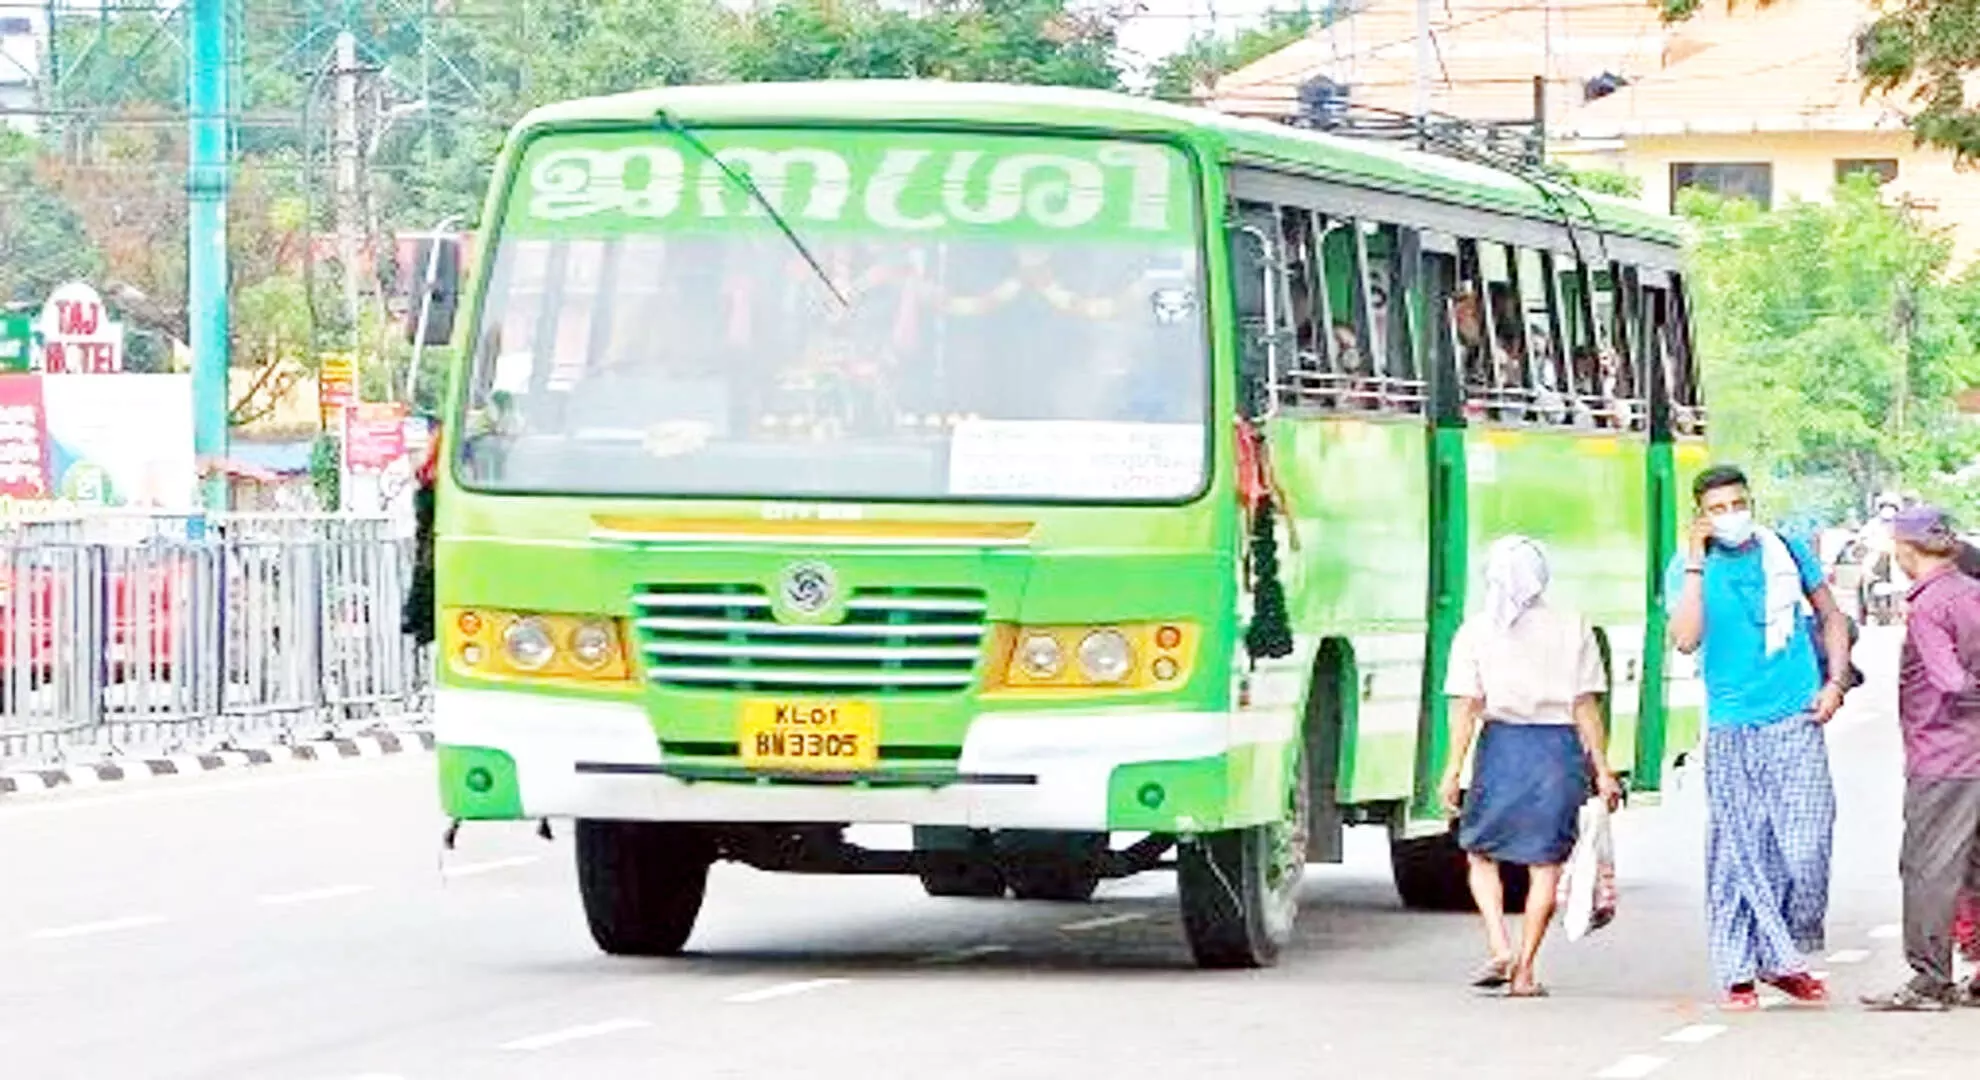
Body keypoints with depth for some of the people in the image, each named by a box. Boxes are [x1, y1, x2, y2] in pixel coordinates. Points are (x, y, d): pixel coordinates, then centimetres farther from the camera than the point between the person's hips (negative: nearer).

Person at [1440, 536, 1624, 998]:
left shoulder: (1475, 631, 0)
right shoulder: (1573, 629, 2)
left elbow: (1466, 707, -5)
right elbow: (1586, 707, 0)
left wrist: (1454, 769, -3)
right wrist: (1601, 769, 4)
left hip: (1503, 744, -1)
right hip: (1560, 748, 1)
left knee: (1481, 853, 15)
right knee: (1546, 863, 6)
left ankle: (1500, 948, -4)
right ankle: (1524, 971, 4)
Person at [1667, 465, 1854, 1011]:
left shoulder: (1785, 552, 7)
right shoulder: (1689, 569, 2)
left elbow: (1831, 617, 20)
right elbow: (1686, 639, -15)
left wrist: (1835, 683, 8)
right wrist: (1696, 563, -16)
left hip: (1796, 724, 1)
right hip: (1731, 730, -1)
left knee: (1805, 851, -7)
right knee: (1737, 854, -2)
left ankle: (1784, 960, 10)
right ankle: (1738, 971, 5)